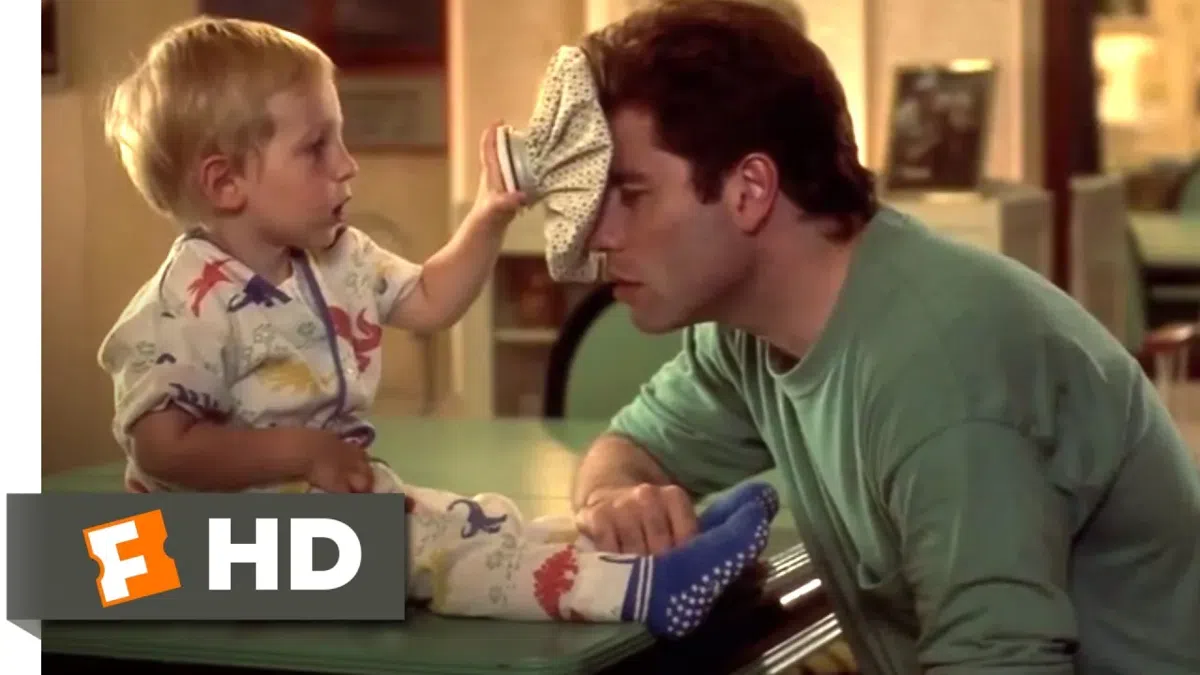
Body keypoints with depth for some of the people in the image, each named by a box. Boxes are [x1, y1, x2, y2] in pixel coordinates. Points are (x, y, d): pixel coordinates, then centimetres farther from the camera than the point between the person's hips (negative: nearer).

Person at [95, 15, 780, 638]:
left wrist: (489, 218, 5)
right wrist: (297, 451, -27)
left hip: (340, 493, 10)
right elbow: (162, 449, -24)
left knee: (483, 524, -4)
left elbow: (430, 302, 18)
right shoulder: (189, 306, -20)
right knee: (430, 541, -27)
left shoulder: (336, 260, 6)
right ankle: (637, 589, -41)